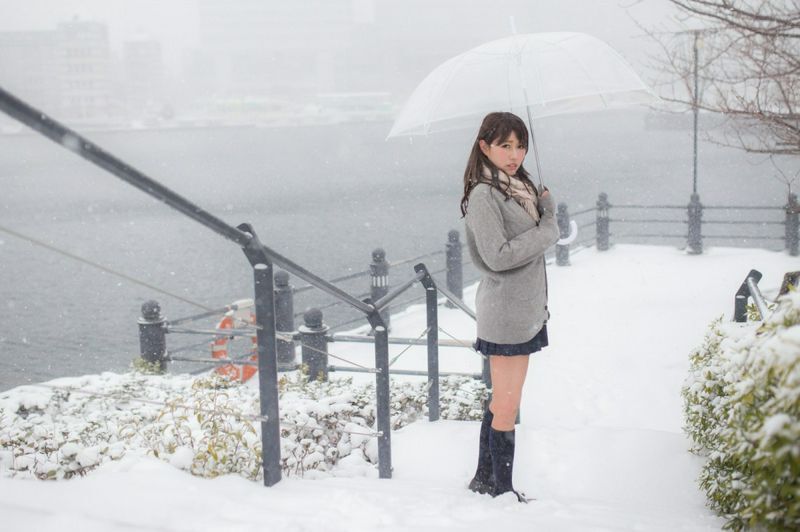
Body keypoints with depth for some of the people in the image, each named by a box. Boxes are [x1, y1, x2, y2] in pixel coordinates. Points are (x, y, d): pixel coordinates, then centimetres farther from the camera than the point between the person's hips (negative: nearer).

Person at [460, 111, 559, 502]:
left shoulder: (519, 185, 12)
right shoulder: (483, 195, -16)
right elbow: (498, 256, -23)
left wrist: (545, 209, 1)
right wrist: (547, 230, -17)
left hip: (526, 307, 9)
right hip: (505, 312, -9)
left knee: (502, 400, 17)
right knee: (507, 406, 0)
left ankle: (484, 478, 30)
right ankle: (500, 489, 13)